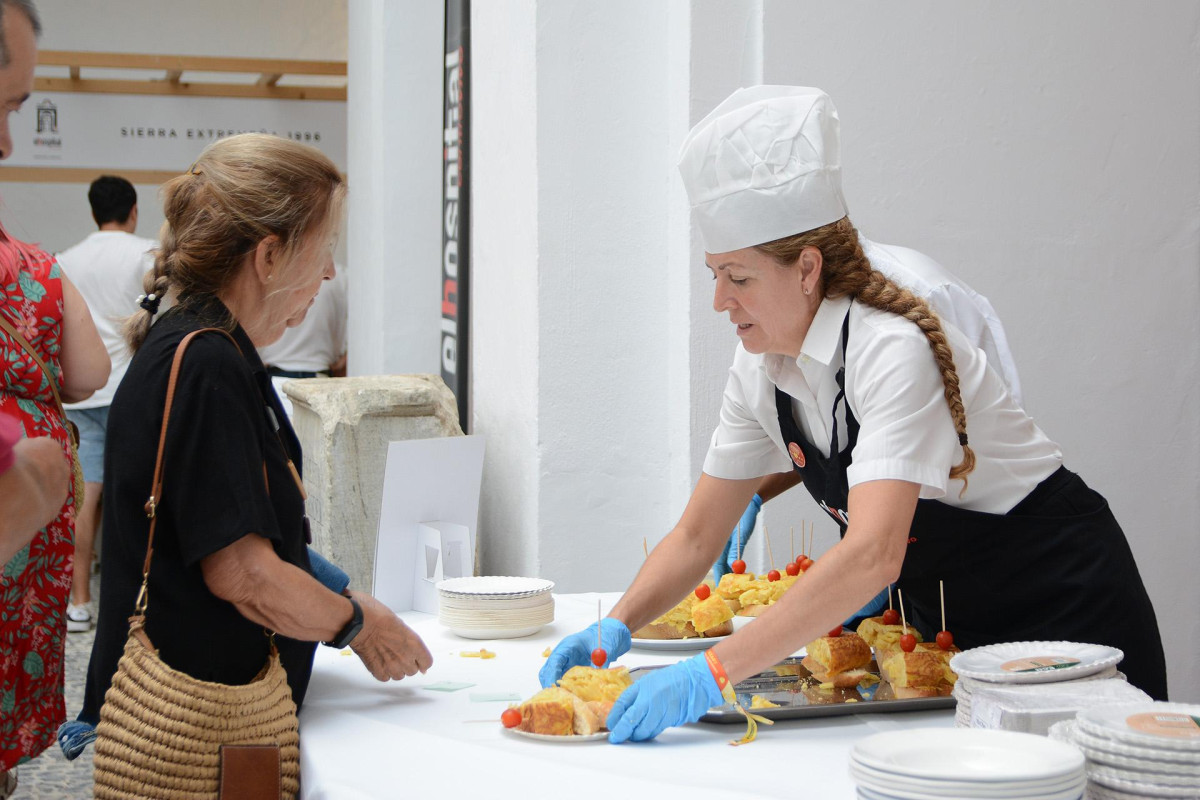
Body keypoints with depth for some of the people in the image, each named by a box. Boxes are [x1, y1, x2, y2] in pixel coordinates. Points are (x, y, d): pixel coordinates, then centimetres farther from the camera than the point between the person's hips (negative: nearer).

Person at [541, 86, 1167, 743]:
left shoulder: (893, 351, -29)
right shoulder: (760, 369, -6)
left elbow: (873, 556, -41)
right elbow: (697, 536, 0)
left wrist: (712, 674, -45)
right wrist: (616, 628, -17)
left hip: (1065, 608, -6)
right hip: (946, 623, 7)